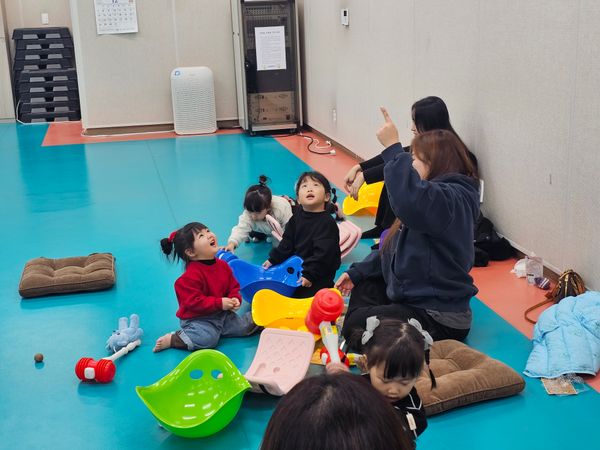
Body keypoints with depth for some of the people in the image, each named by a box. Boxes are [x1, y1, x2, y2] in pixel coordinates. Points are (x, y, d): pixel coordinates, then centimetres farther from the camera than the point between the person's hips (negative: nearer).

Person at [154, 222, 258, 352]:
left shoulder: (223, 265, 2)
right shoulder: (191, 276, -22)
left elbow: (233, 287, 11)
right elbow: (193, 301, -24)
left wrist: (235, 299, -11)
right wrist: (219, 303, -25)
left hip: (222, 314, 7)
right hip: (197, 319, -7)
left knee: (244, 326, -5)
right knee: (208, 338, -30)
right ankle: (171, 339, -13)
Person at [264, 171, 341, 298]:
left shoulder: (328, 223, -22)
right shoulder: (297, 216, 0)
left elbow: (322, 253, -25)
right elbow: (287, 242, 9)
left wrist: (309, 274, -27)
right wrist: (273, 259, 5)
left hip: (318, 276, -7)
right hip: (297, 266, 7)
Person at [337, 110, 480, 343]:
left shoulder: (453, 199, -21)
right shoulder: (432, 194, 12)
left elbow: (410, 200, -46)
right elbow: (395, 247, 18)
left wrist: (393, 148, -39)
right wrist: (357, 272, 11)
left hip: (440, 320, -11)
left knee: (356, 325, -14)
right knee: (363, 287, 23)